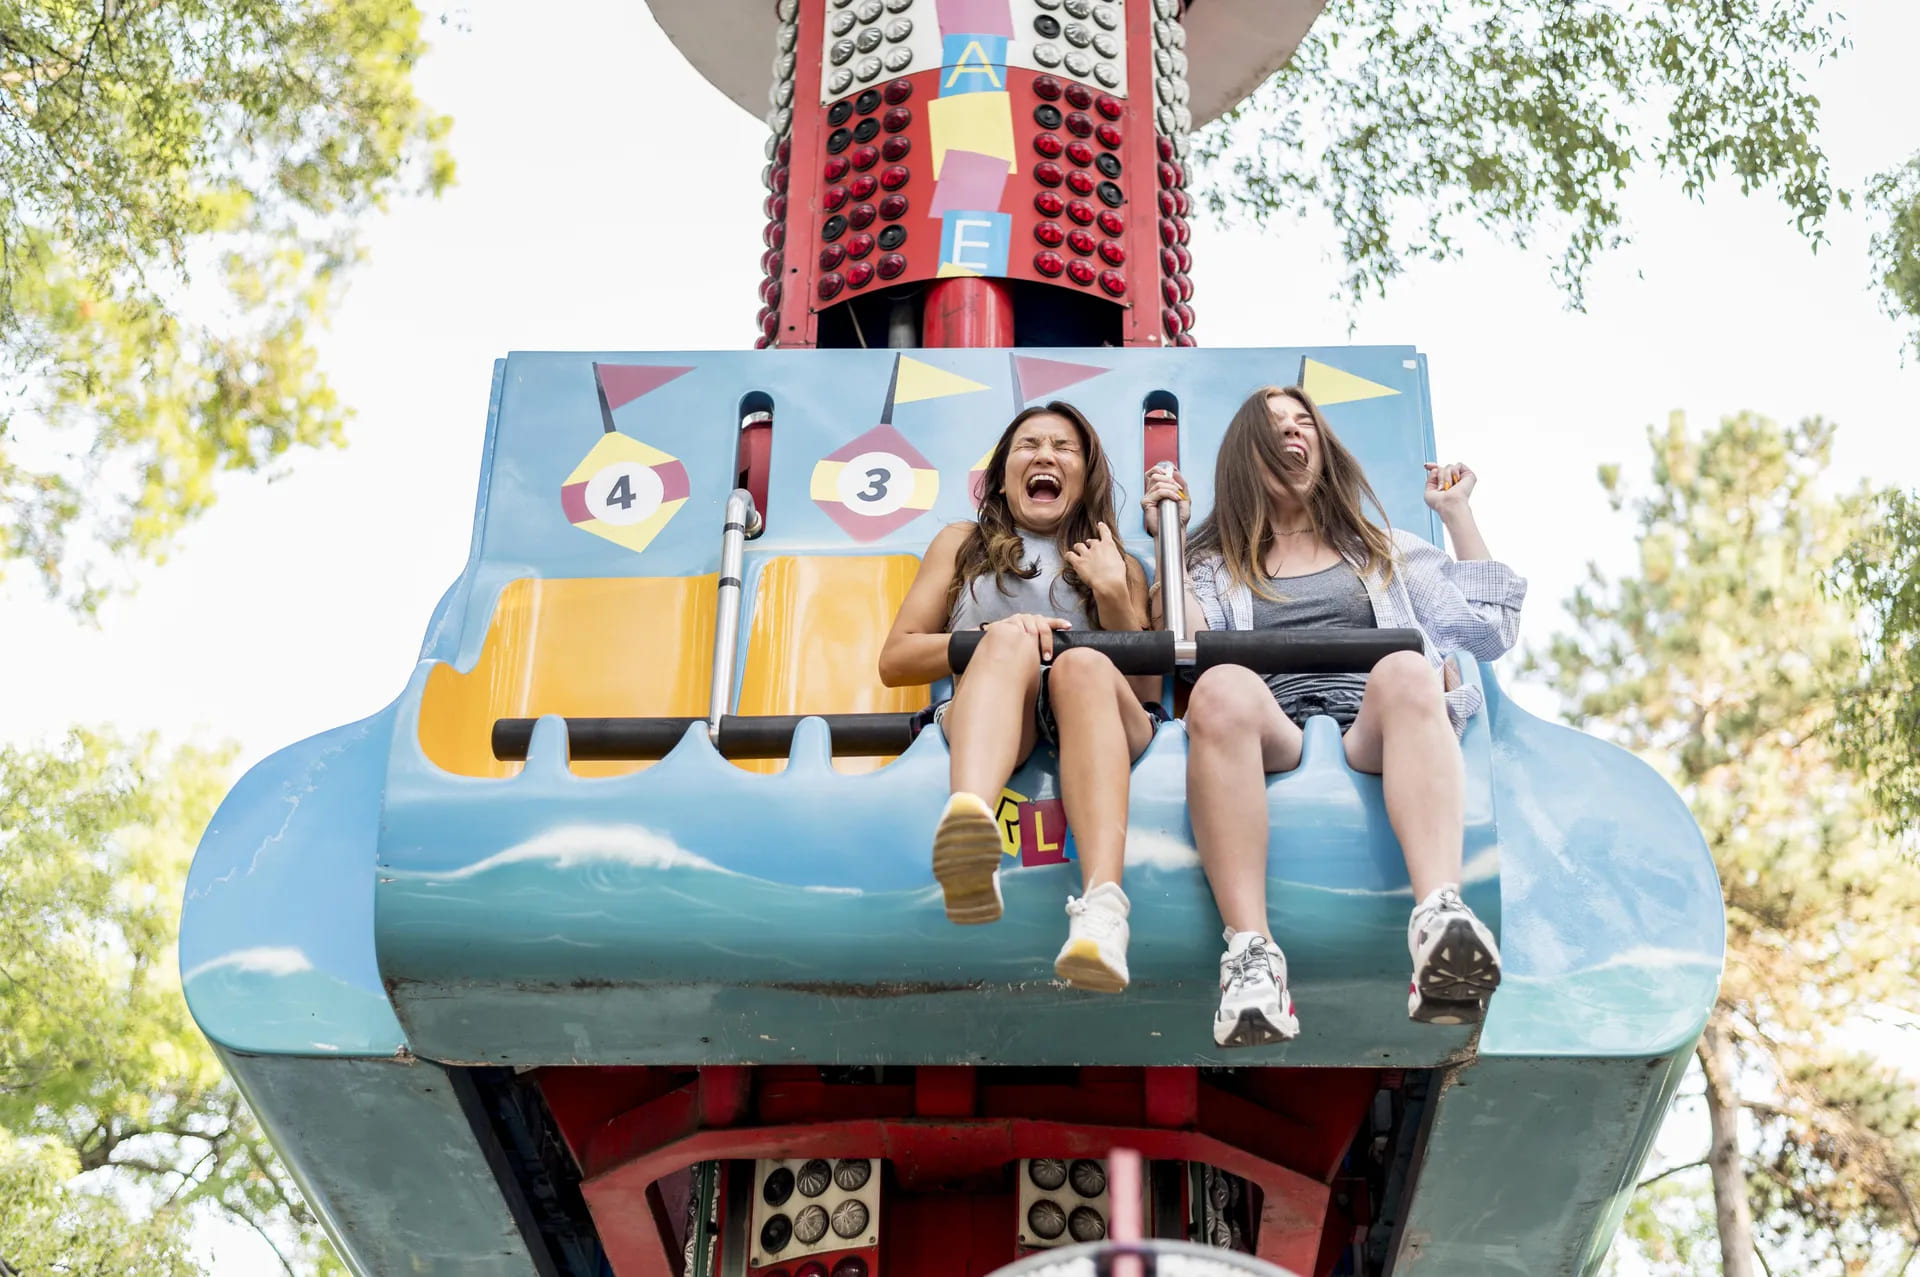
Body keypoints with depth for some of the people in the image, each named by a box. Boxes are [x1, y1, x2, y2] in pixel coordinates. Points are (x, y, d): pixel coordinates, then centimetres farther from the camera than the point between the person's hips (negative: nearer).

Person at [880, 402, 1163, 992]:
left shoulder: (1119, 566, 28)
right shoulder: (963, 543, 26)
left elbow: (1145, 692, 17)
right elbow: (894, 660, 15)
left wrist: (1112, 595, 3)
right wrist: (995, 636, -2)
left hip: (1093, 722, 1)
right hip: (983, 721, 0)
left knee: (1083, 664, -35)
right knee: (1010, 641, -34)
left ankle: (1102, 907, -62)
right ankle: (969, 824, -68)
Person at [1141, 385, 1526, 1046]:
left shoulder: (1382, 547, 34)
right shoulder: (1218, 562, 29)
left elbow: (1491, 631, 25)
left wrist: (1457, 513, 27)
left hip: (1374, 727, 1)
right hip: (1273, 733, -1)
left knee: (1406, 672, -36)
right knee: (1221, 689, -37)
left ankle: (1440, 919, -60)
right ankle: (1251, 958, -52)